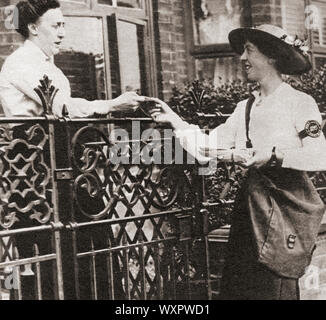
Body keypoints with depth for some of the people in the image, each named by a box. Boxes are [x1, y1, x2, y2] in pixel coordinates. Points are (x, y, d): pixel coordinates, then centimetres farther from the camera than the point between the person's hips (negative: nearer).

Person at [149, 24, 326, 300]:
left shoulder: (300, 103, -7)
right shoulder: (246, 108, 13)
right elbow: (208, 148, 11)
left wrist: (273, 155, -23)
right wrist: (174, 120, 9)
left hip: (287, 203, -6)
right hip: (251, 203, 6)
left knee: (275, 289, -2)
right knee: (237, 285, 8)